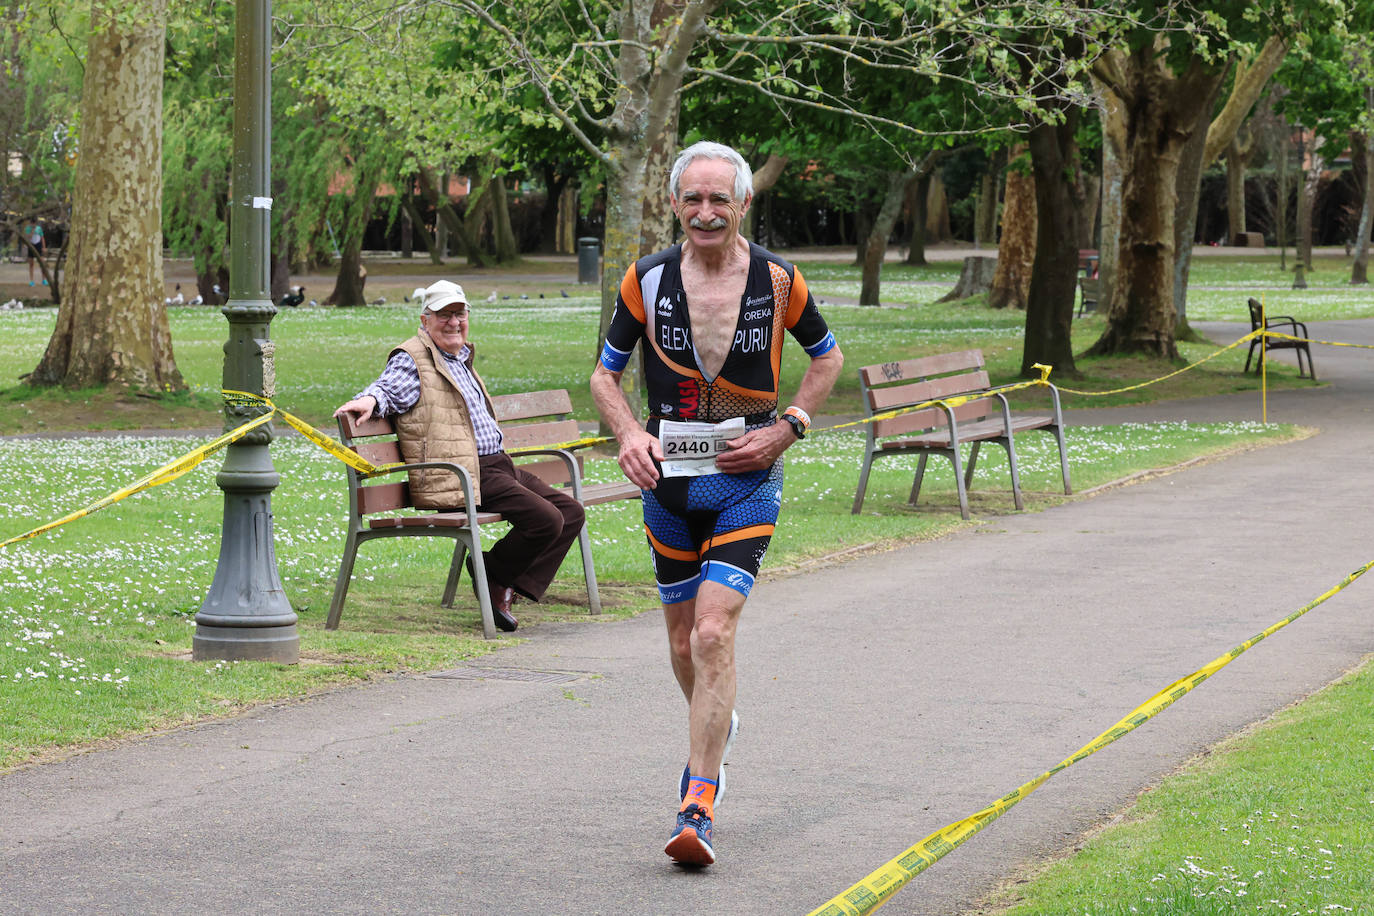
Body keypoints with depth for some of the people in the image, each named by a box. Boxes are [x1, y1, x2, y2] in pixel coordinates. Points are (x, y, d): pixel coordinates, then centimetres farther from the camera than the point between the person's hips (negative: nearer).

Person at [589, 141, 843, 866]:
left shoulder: (777, 280, -5)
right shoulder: (646, 281, -3)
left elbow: (827, 356, 11)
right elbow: (606, 374, 7)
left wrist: (787, 428, -3)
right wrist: (629, 434, -12)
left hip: (747, 480, -3)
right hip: (667, 478, 3)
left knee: (713, 634, -15)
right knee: (683, 637, 13)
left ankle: (697, 809, -15)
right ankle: (715, 729, 45)